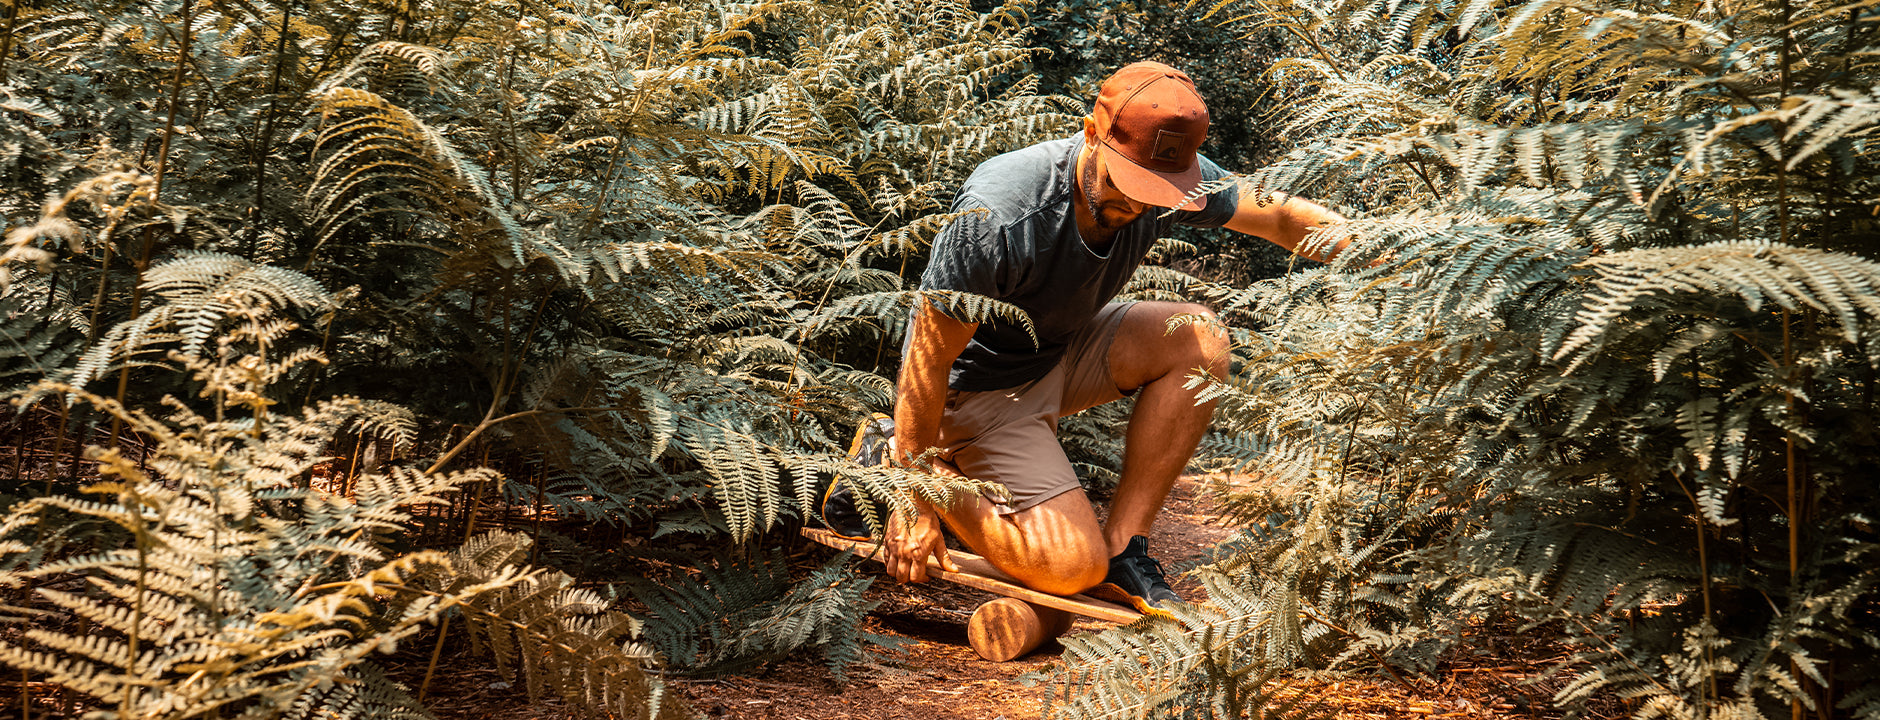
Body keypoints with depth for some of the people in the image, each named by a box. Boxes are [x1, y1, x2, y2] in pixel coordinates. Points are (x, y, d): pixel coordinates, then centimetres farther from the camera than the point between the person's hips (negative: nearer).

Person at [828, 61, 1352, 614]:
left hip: (1067, 350, 7)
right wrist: (914, 503, -22)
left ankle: (1122, 547, -9)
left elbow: (1279, 215, 1)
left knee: (1198, 338, -18)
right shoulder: (996, 220, -35)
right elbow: (926, 363, -27)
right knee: (1072, 568, -18)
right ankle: (921, 464, 5)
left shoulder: (1170, 176, -16)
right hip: (980, 383, -7)